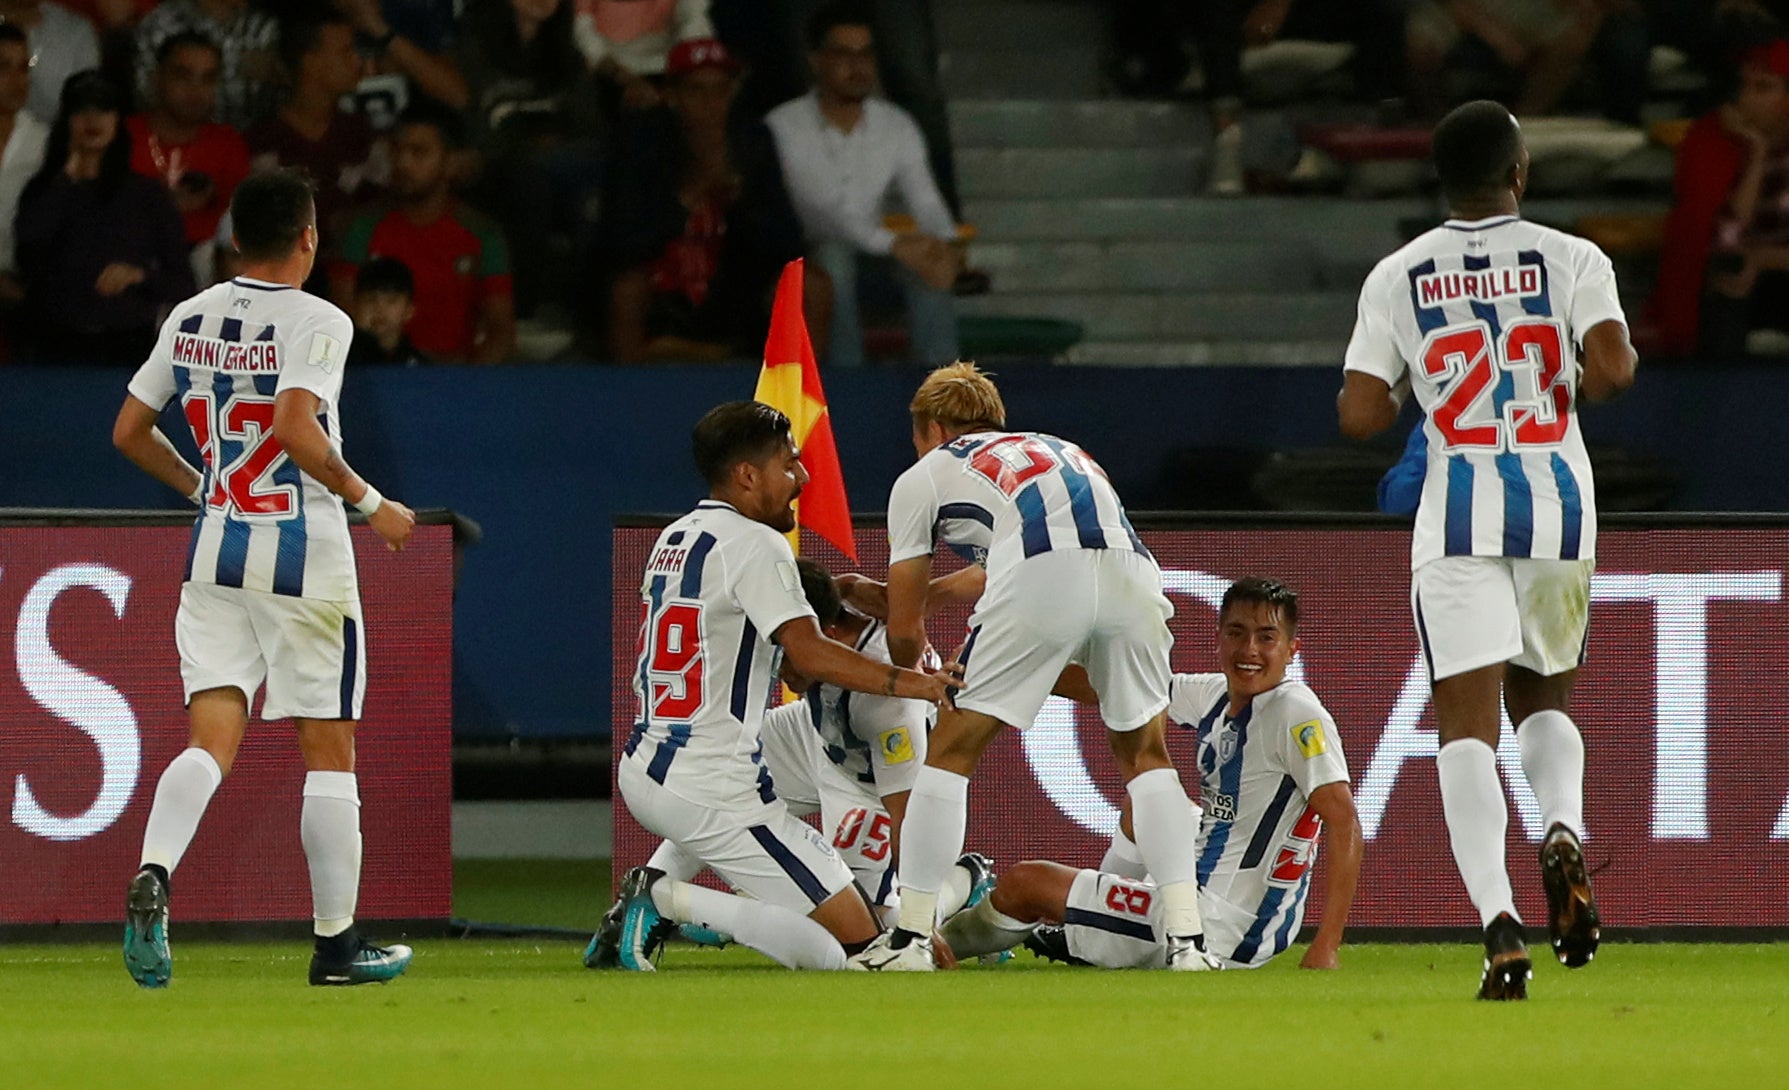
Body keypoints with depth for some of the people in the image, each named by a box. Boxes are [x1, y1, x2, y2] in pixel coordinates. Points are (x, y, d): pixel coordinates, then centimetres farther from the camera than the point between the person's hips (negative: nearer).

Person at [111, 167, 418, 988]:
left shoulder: (190, 320, 7)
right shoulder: (317, 322, -11)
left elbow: (130, 433, 12)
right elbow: (296, 428, -25)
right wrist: (370, 503, -14)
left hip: (215, 552, 5)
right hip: (304, 555, -5)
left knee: (212, 735, 0)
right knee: (328, 750, 5)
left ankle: (152, 875, -27)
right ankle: (336, 943, 10)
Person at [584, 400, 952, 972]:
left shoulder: (673, 539, 17)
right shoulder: (754, 544, -9)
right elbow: (808, 654, -21)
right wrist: (908, 683, -23)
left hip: (640, 775, 9)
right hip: (712, 791, -9)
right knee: (850, 939, -10)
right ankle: (665, 899, -16)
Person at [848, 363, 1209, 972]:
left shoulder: (924, 476, 28)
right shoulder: (1059, 449, 41)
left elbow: (905, 632, 30)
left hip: (1040, 579, -4)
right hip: (1132, 573, 4)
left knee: (952, 751, 11)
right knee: (1145, 754, 21)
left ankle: (912, 938, 10)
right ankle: (1186, 938, 11)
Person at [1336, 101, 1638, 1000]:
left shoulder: (1399, 277, 3)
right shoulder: (1570, 260, 0)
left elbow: (1358, 414, 0)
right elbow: (1612, 368, -14)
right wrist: (1575, 380, 9)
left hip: (1459, 519, -1)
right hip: (1558, 504, 1)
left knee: (1468, 723, -3)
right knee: (1543, 696, 22)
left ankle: (1498, 920, -21)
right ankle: (1564, 829, -10)